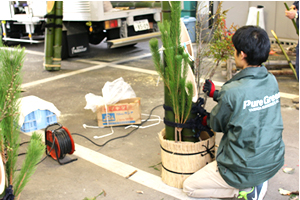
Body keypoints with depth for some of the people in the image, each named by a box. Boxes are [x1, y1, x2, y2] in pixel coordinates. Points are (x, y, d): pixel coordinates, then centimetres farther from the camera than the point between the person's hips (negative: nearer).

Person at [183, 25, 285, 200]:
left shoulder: (232, 91, -24)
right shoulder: (272, 81, -5)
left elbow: (217, 125, -5)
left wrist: (206, 119, 17)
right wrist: (215, 94, 20)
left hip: (246, 170, -6)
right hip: (274, 163, 7)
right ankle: (257, 182, 13)